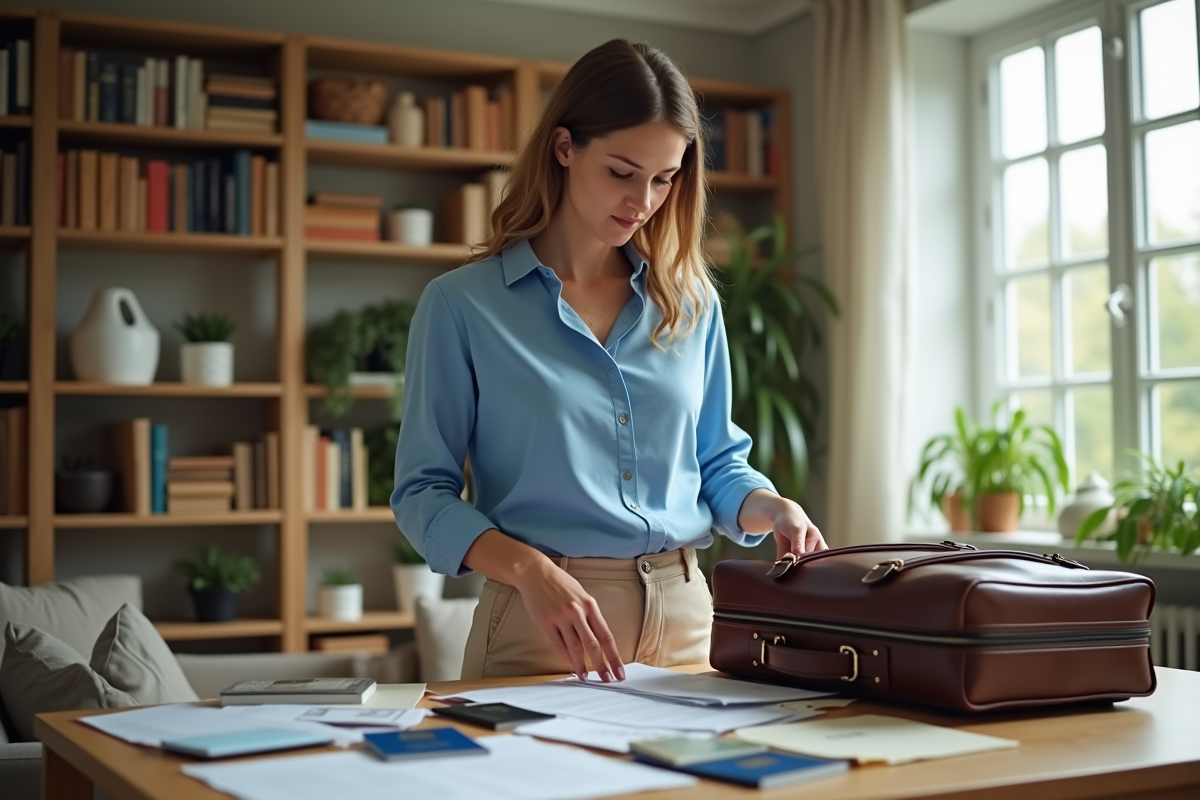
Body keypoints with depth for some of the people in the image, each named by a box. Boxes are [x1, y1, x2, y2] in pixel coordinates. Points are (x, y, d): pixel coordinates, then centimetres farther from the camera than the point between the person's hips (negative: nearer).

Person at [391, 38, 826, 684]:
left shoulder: (691, 301, 8)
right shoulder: (461, 305, -4)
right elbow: (423, 494, -6)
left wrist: (772, 508, -6)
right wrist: (531, 569, -22)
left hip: (685, 619, 4)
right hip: (539, 626, -3)